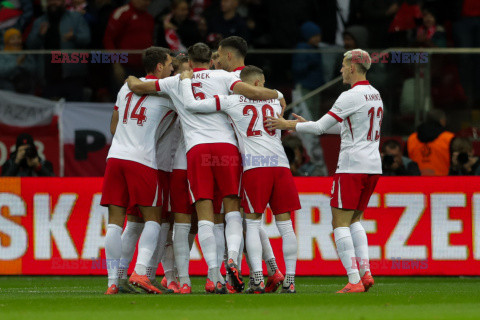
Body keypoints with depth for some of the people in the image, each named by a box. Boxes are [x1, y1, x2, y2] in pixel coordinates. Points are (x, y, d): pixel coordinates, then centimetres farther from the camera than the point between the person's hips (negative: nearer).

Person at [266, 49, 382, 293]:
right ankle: (366, 273, 6)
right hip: (373, 166, 9)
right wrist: (303, 124, 26)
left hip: (352, 167, -8)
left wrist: (288, 125, 1)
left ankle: (354, 281, -13)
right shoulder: (375, 95, 15)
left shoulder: (351, 97, -13)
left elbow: (321, 127, -11)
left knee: (340, 223, -5)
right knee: (354, 220, 19)